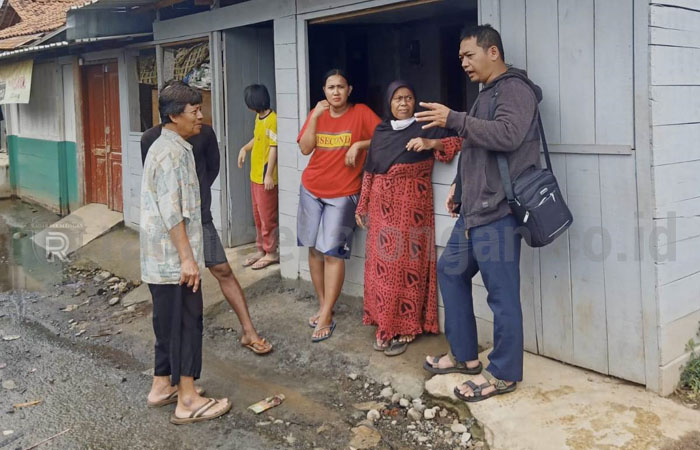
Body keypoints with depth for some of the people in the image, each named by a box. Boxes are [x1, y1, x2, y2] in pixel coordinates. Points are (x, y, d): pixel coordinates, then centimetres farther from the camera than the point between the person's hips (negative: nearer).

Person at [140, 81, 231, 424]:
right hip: (173, 257, -10)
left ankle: (162, 386, 28)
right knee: (186, 322, -3)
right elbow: (171, 212, -23)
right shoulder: (172, 152, -18)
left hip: (161, 255, 10)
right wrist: (187, 257, -22)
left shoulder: (166, 147, 15)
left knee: (169, 321, 17)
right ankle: (188, 401, 5)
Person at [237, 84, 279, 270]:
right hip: (255, 175, 10)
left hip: (266, 177, -10)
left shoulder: (272, 119, -19)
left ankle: (271, 253, 11)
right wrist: (245, 148, 9)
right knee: (258, 215, 16)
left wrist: (269, 175, -20)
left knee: (267, 216, 0)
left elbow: (274, 148, -20)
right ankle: (261, 250, 27)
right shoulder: (258, 117, 9)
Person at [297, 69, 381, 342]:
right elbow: (305, 149, -4)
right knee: (314, 249, 7)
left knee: (333, 253, -9)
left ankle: (326, 318, -4)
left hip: (343, 194, -4)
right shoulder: (316, 114, 7)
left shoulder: (361, 113, -4)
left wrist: (358, 145, -16)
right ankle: (324, 306, 20)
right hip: (311, 190, 5)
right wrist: (314, 117, -10)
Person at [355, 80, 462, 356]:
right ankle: (385, 326, 14)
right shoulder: (380, 131, 13)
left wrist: (430, 143, -21)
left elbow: (458, 143, -7)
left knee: (407, 266, -4)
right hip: (381, 208, 4)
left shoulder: (425, 128, 0)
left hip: (411, 207, -4)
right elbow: (369, 172, 15)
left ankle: (404, 328, 4)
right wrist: (362, 206, 14)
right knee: (381, 266, 4)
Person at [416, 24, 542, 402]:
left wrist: (454, 120, -23)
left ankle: (504, 374, 10)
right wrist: (462, 186, 21)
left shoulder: (514, 88, -9)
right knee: (450, 270, 17)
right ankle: (465, 355, 27)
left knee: (502, 293, -3)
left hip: (497, 214, -11)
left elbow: (507, 135, -26)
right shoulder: (488, 93, 21)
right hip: (474, 211, 11)